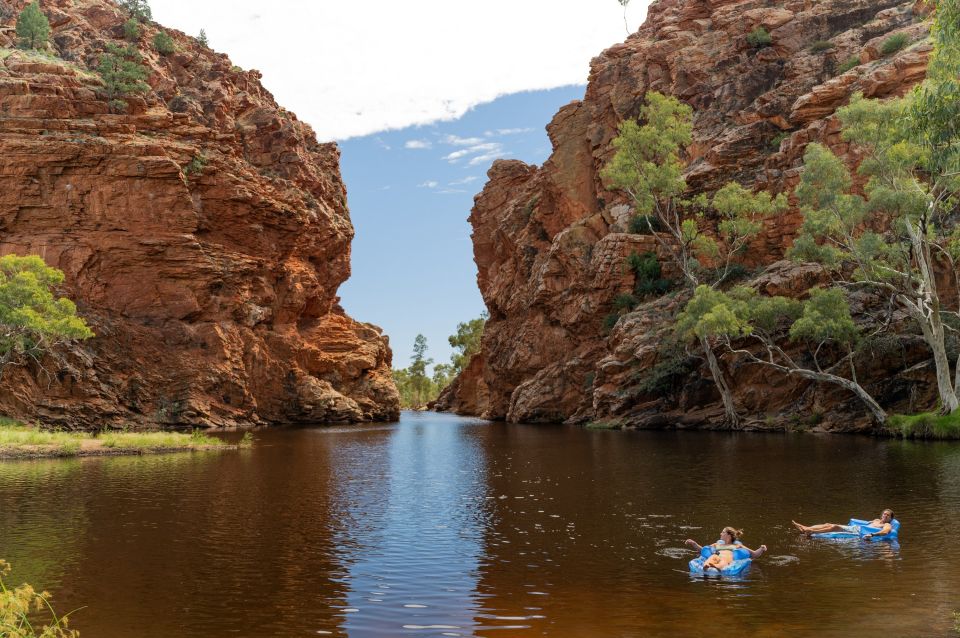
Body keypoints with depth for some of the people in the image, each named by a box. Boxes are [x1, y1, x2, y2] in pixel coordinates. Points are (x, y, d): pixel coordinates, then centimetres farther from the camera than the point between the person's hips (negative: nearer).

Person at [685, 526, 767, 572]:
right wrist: (693, 543, 32)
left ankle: (717, 567, -76)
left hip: (729, 558, -2)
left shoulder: (737, 545, 33)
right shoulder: (717, 545, 43)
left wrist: (761, 549, 9)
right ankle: (706, 565, -72)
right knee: (713, 557, -38)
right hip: (717, 557, 2)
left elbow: (754, 554, 27)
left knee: (724, 559, -42)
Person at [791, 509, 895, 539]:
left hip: (859, 532, -8)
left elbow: (885, 532, -17)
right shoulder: (876, 520, 29)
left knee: (835, 527, -27)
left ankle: (811, 531, -36)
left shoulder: (887, 525, 4)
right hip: (854, 527, 8)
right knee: (828, 524, -9)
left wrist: (872, 534, -32)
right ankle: (804, 528, -21)